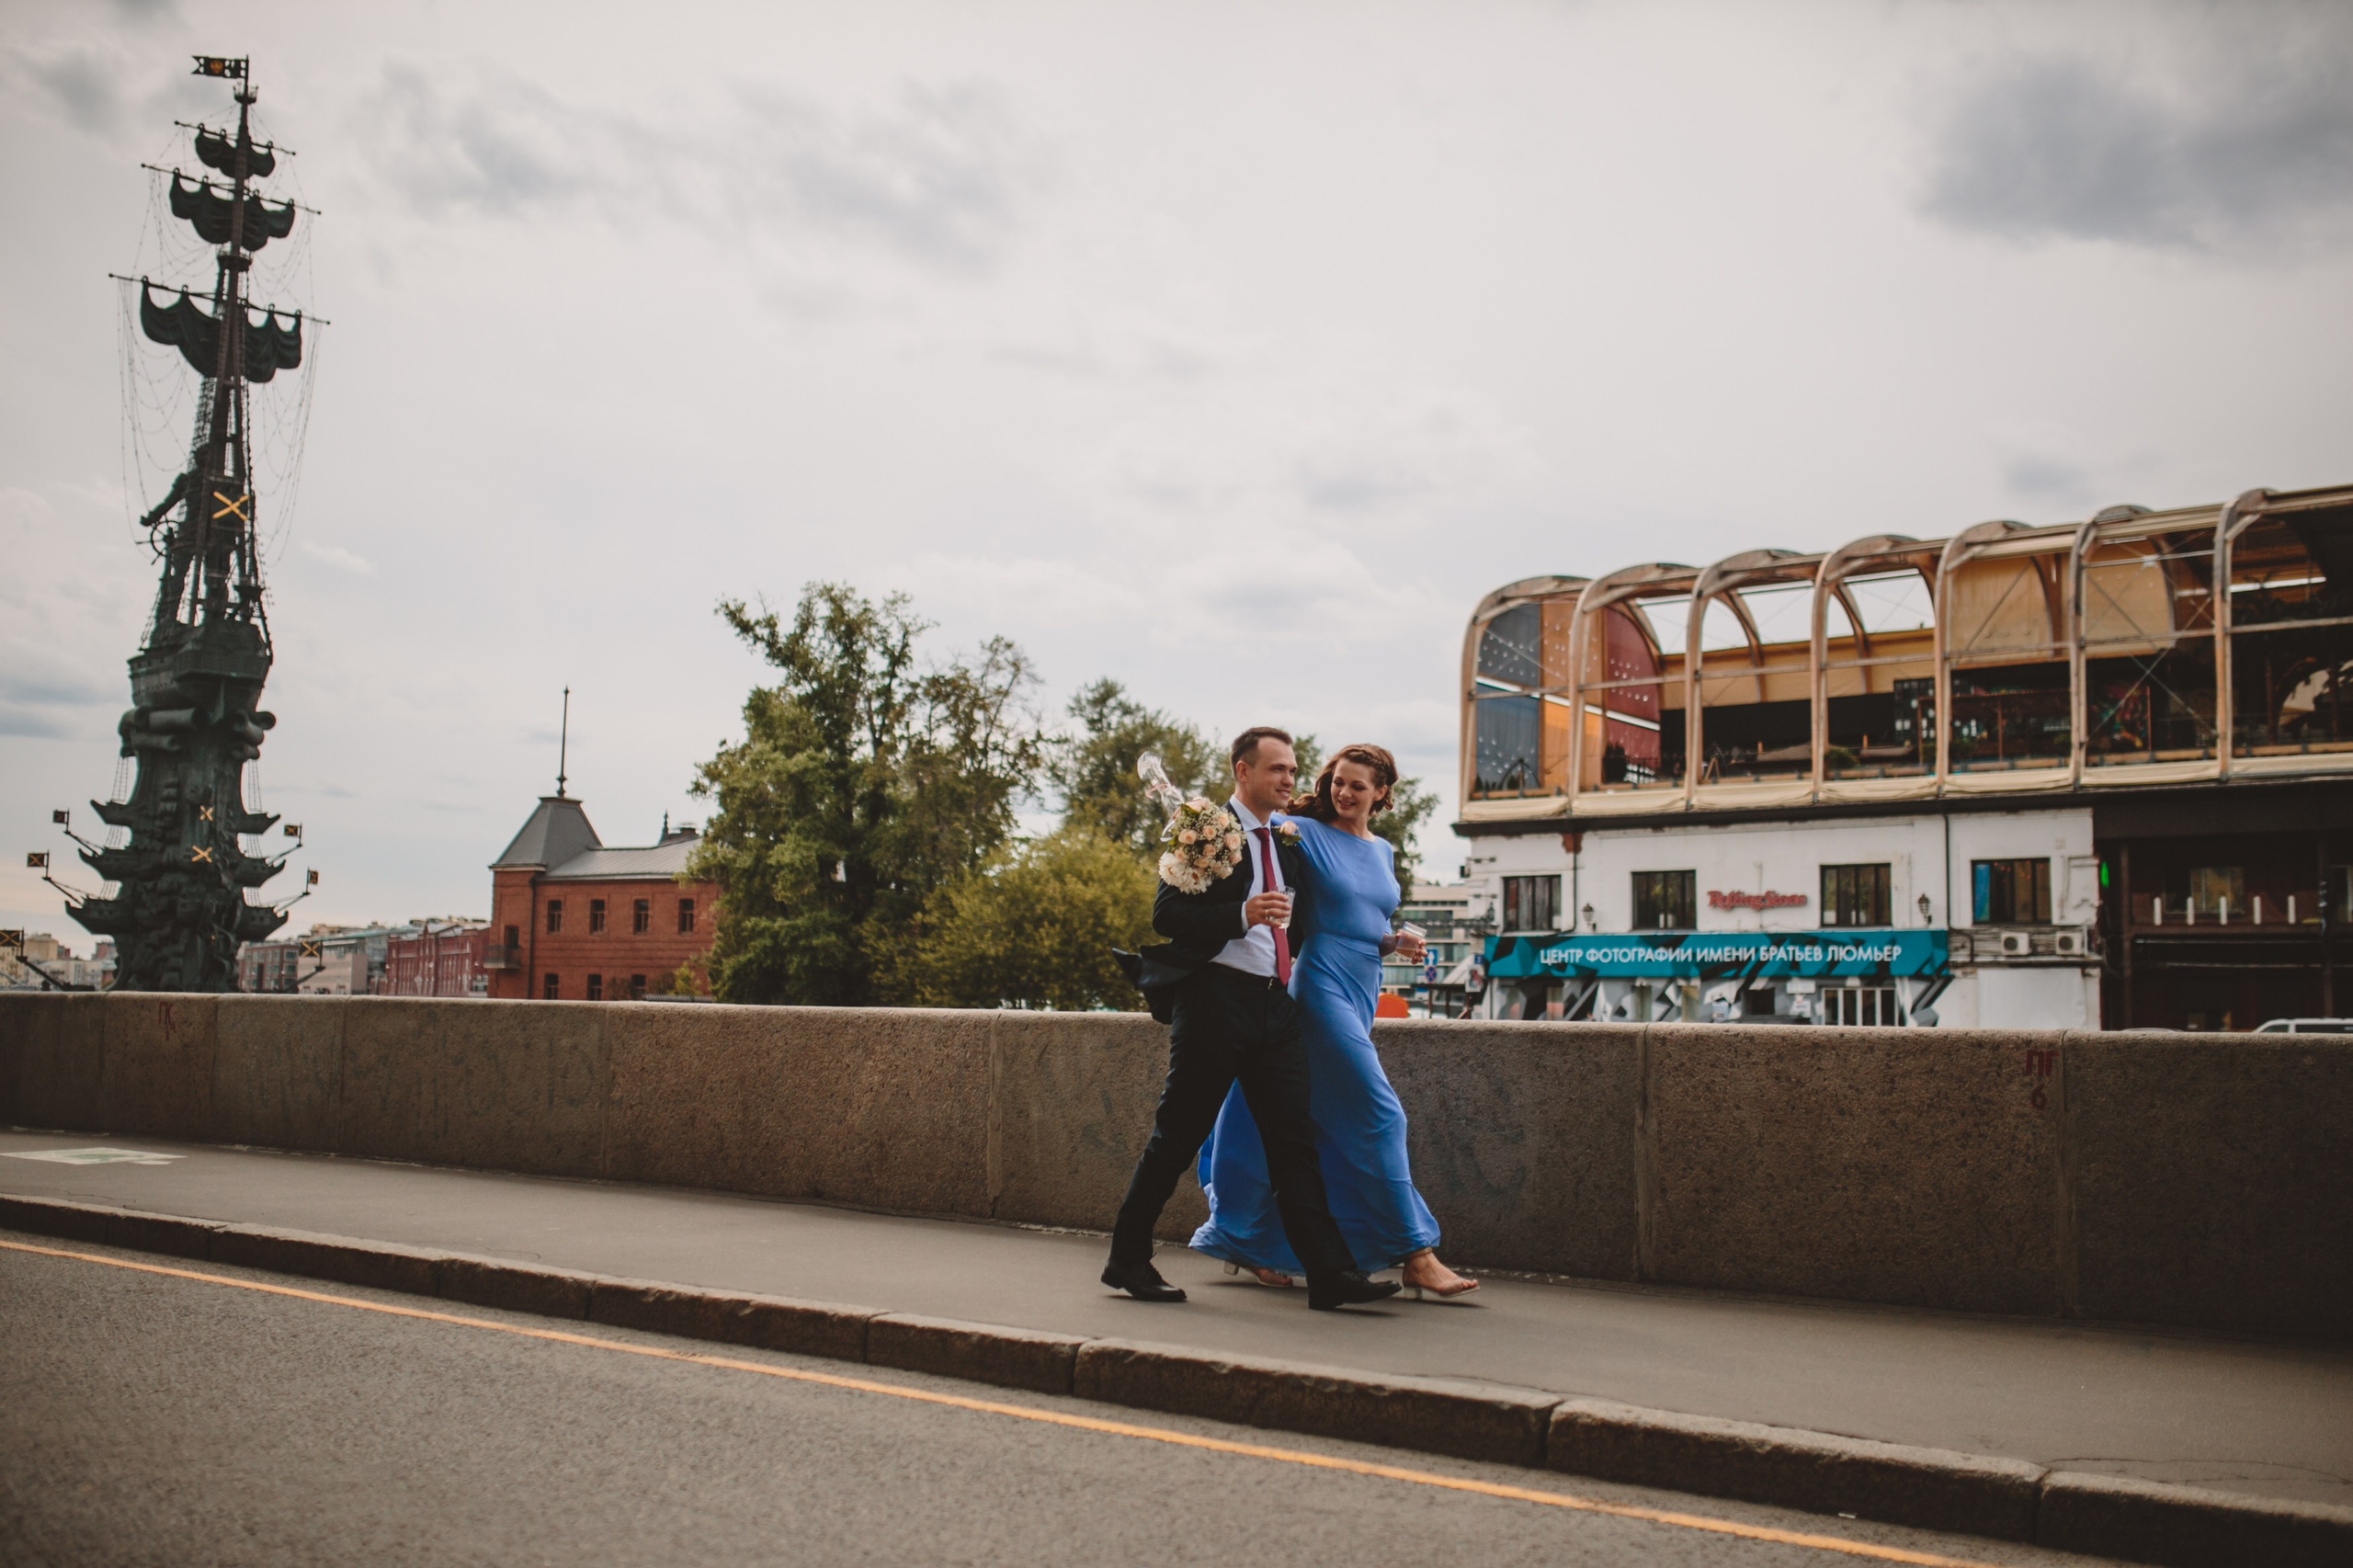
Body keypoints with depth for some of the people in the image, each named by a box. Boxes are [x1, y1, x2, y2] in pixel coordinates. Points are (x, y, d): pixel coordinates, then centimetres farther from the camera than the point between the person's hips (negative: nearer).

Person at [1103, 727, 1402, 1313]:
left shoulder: (1284, 843, 19)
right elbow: (1166, 914, -12)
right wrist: (1243, 915, -23)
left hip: (1274, 1003, 7)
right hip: (1215, 997, -7)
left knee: (1294, 1142, 2)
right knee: (1177, 1137, 0)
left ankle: (1331, 1274, 0)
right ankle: (1127, 1260, 13)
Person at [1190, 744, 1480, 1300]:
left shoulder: (1383, 852, 16)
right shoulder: (1305, 833, -4)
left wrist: (1394, 942, 3)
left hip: (1363, 993, 8)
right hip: (1323, 985, -8)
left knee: (1314, 1125, 11)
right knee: (1379, 1116, -12)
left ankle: (1242, 1240, 22)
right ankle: (1416, 1256, -6)